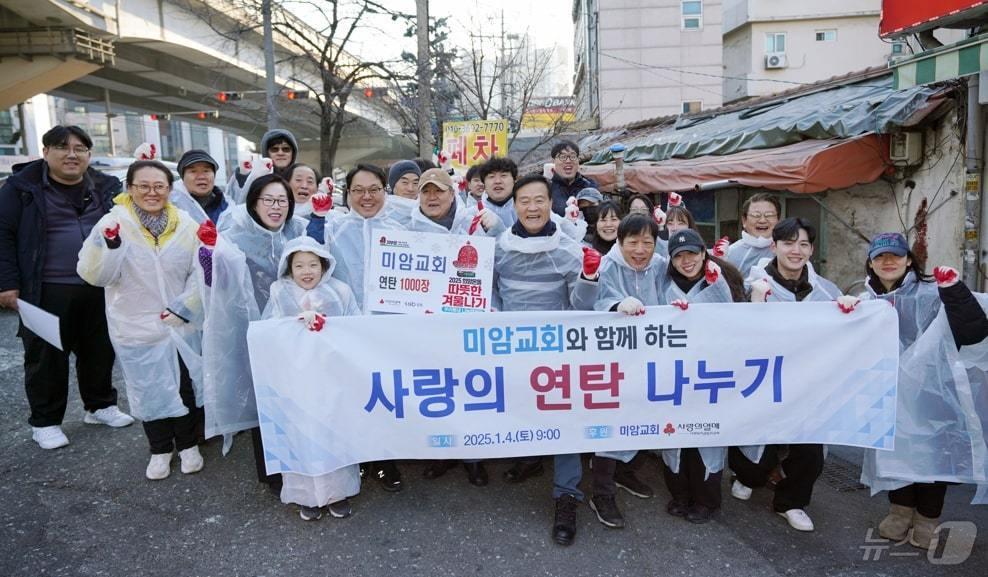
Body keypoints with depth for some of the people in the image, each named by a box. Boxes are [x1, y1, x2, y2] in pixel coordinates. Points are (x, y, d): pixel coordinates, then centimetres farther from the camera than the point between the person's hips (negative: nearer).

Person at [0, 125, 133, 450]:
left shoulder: (106, 188, 7)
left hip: (99, 291, 4)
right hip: (46, 292, -3)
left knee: (100, 351, 13)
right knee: (47, 357, 5)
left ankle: (100, 405, 31)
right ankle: (45, 421, 20)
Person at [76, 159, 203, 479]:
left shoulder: (185, 224, -4)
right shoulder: (112, 223, -10)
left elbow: (201, 272, -1)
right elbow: (94, 275, -14)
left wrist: (184, 306, -11)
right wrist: (109, 245, -31)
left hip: (181, 324, 1)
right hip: (137, 327, -1)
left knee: (184, 385, 12)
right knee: (149, 389, 12)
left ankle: (187, 444, 31)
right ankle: (160, 449, 31)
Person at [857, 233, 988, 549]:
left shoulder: (932, 293, -10)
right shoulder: (867, 300, 5)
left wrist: (954, 290, -27)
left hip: (930, 388, -4)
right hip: (889, 391, 4)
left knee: (931, 452, 5)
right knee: (894, 450, 12)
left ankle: (927, 519, 23)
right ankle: (901, 510, 31)